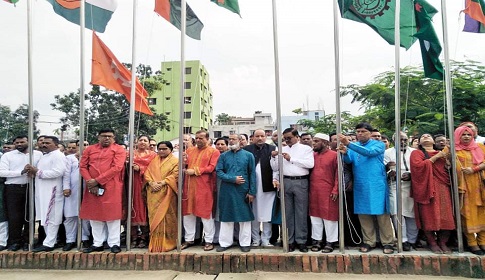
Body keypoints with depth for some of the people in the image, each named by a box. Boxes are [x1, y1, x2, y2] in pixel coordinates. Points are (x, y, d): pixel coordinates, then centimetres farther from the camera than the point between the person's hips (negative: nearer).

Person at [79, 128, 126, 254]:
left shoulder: (119, 150, -2)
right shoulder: (90, 149, 12)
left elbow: (116, 168, -12)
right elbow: (82, 166, 7)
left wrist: (97, 181, -14)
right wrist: (90, 183, -8)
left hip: (111, 188, -4)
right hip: (92, 187, 5)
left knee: (112, 215, -1)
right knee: (94, 215, 10)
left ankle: (114, 243, 9)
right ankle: (97, 243, 21)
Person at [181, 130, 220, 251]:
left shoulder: (214, 151, -1)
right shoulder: (189, 150, 15)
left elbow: (212, 167, -11)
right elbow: (185, 166, 19)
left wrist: (195, 171, -12)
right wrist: (183, 162, -4)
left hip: (204, 187, -5)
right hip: (189, 186, 5)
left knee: (206, 213, 1)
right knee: (188, 212, 10)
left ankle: (209, 241, 12)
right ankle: (189, 239, 23)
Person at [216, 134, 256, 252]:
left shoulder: (248, 155, 4)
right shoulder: (223, 156, 7)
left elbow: (252, 174, 1)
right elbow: (218, 172, -1)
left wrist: (252, 192, -5)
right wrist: (233, 179, -14)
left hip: (243, 191, -1)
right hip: (227, 191, 1)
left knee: (244, 216, 5)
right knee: (226, 217, 8)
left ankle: (245, 243, 17)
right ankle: (225, 242, 20)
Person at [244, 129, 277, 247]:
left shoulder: (272, 149, 5)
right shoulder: (247, 149, 4)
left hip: (268, 187, 0)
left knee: (267, 215, 6)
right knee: (254, 215, 9)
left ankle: (265, 239, 20)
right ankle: (255, 239, 24)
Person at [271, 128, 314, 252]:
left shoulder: (306, 148, 4)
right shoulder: (282, 150, 14)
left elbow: (310, 164, -11)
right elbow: (275, 168, 13)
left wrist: (291, 159, -11)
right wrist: (273, 157, -5)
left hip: (301, 182, -3)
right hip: (286, 182, 3)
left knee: (301, 213, 2)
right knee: (288, 213, 7)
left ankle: (301, 241, 12)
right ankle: (289, 241, 15)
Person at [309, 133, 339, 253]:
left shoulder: (334, 155, -3)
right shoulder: (312, 155, 10)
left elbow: (338, 174, -6)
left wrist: (335, 190, -12)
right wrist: (309, 188, 1)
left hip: (328, 191, -5)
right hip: (313, 191, 5)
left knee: (329, 216, 4)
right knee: (315, 215, 10)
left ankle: (330, 242, 17)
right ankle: (317, 240, 22)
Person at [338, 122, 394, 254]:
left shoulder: (378, 144, 0)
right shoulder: (354, 146, 11)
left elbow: (369, 152, -21)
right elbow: (349, 160, -4)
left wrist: (349, 144, -31)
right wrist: (345, 153, -28)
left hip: (376, 185, -3)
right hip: (360, 186, 4)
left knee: (381, 214, 1)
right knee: (363, 214, 8)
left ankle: (387, 242, 13)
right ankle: (369, 241, 20)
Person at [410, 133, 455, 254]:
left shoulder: (442, 153, 24)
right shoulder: (416, 153, 10)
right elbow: (417, 166, -9)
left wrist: (448, 157, 4)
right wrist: (435, 157, -6)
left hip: (442, 187, 4)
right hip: (426, 187, -4)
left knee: (444, 215, -4)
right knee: (429, 215, -6)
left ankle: (443, 243, 7)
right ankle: (432, 243, 4)